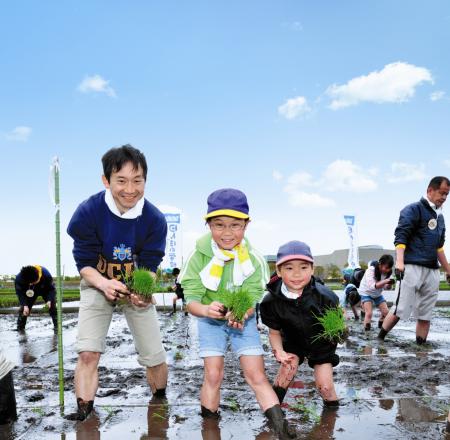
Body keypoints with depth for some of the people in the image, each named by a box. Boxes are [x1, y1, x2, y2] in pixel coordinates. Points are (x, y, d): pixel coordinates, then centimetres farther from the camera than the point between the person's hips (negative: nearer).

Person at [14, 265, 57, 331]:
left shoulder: (46, 275, -40)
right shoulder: (19, 278, -36)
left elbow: (51, 289, -27)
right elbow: (20, 293, -22)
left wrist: (49, 300, -42)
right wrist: (25, 305, -34)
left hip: (46, 290, -1)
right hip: (29, 292, 2)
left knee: (52, 306, -15)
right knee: (23, 308, -10)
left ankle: (57, 326, -7)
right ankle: (20, 328, 4)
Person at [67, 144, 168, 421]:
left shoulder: (155, 219, -18)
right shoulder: (88, 212, -21)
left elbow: (149, 267, -12)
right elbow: (84, 263, -14)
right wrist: (104, 283, -35)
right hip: (98, 284, -1)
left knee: (155, 358, 3)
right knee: (88, 353, -17)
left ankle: (160, 403, 33)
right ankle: (84, 417, -2)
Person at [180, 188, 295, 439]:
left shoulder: (254, 258, -18)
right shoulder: (199, 256, -20)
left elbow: (253, 300, -16)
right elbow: (191, 300, -19)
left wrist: (241, 315, -38)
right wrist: (206, 309, -42)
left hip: (244, 320, 0)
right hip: (210, 321, 0)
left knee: (257, 375, -4)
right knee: (213, 375, -4)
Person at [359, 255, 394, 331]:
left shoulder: (387, 272, -15)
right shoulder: (371, 270, -30)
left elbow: (386, 287, -11)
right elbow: (372, 286, -40)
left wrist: (389, 284, -34)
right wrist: (385, 281, -52)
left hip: (378, 294, 5)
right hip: (366, 293, -5)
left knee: (386, 312, -5)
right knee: (369, 313, -20)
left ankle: (381, 327, 16)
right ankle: (366, 330, -10)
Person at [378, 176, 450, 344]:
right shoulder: (414, 209, -2)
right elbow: (400, 236, -13)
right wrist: (399, 261, -26)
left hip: (432, 271, 7)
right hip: (412, 267, -7)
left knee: (425, 314, 6)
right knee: (400, 309, -9)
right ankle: (379, 340, 3)